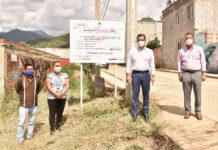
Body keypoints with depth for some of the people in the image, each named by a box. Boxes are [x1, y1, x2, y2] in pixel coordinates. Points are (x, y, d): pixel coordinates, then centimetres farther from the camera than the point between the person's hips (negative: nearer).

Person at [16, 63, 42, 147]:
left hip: (34, 105, 2)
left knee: (31, 122, 16)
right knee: (21, 123, 0)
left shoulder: (37, 80, -5)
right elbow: (18, 90, 7)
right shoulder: (21, 80, -11)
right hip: (23, 106, -2)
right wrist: (23, 96, 7)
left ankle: (29, 135, 35)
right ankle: (20, 140, 15)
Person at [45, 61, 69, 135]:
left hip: (62, 98, 2)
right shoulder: (50, 75, -1)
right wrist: (56, 94, -21)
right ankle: (52, 129, 9)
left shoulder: (65, 75, 6)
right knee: (52, 114, -2)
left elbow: (67, 86, -2)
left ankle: (58, 126, 25)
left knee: (60, 113, 9)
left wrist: (62, 93, -18)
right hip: (52, 98, -2)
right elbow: (48, 86, -10)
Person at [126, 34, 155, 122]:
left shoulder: (150, 52, 7)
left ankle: (146, 113, 17)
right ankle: (134, 113, 11)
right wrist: (128, 75, -2)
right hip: (135, 74, -1)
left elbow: (152, 65, 7)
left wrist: (153, 76, 0)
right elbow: (128, 64, 5)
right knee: (135, 94, 1)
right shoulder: (132, 51, 5)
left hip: (146, 74, 1)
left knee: (146, 94, 6)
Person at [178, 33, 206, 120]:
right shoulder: (181, 51, 6)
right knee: (187, 94, 4)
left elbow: (203, 62, 2)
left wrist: (203, 74, -4)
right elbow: (179, 63, 7)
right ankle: (187, 111, 16)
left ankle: (198, 112, 16)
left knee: (198, 94, 3)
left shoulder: (199, 49, 3)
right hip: (186, 74, 1)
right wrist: (179, 75, 0)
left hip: (197, 74, -1)